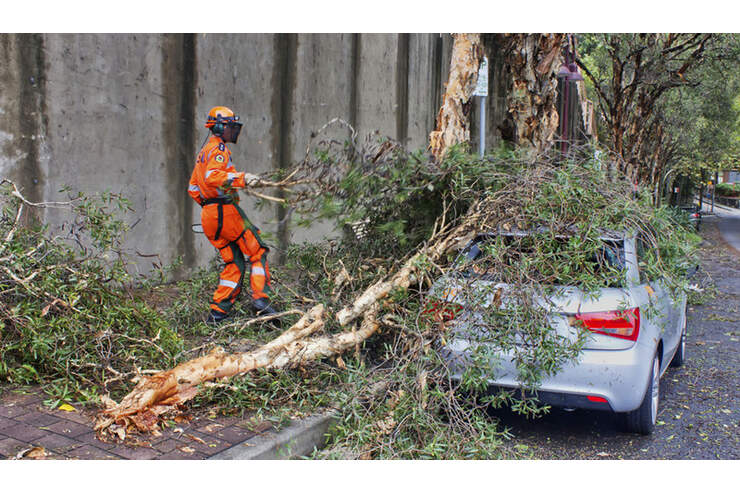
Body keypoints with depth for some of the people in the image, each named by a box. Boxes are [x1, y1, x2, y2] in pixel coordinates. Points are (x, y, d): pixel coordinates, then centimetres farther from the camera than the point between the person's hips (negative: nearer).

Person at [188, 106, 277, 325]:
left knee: (235, 263, 10)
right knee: (257, 253, -2)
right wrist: (241, 178, -33)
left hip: (208, 216, 9)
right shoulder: (219, 148, -6)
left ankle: (217, 313, 8)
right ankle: (260, 300, -12)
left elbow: (193, 188, 27)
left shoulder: (204, 152, 25)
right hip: (225, 210, -9)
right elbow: (212, 176, -26)